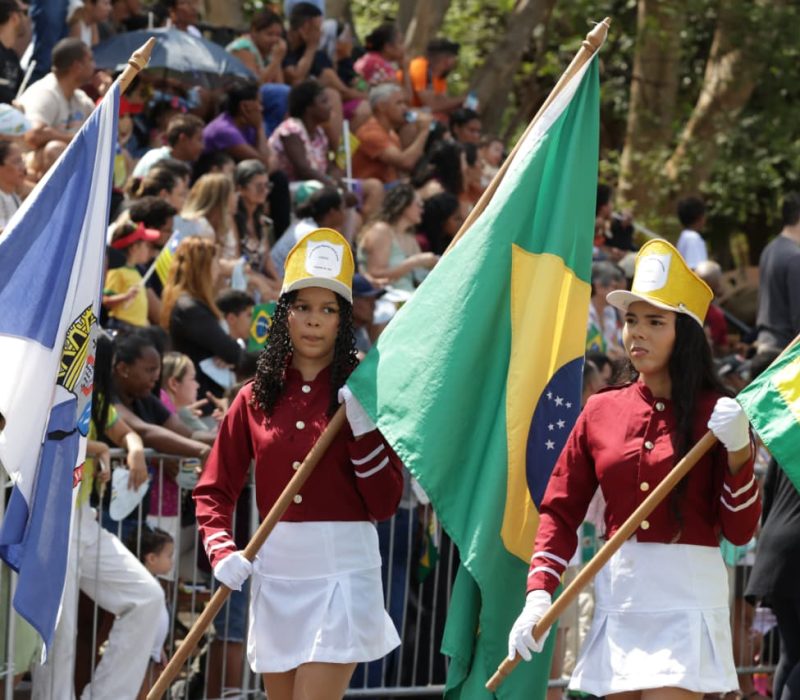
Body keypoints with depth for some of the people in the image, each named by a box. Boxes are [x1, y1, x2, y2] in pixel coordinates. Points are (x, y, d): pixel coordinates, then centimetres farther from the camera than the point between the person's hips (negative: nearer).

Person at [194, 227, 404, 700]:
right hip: (274, 571, 4)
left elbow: (385, 504, -6)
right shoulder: (256, 399, 7)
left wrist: (363, 427, -17)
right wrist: (222, 551, -9)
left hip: (342, 574, -4)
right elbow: (214, 490, 8)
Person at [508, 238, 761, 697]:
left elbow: (740, 531, -3)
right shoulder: (601, 411, 8)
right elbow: (561, 511, 10)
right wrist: (539, 594, -3)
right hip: (618, 594, 4)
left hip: (687, 596, -4)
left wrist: (739, 452, -17)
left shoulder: (714, 414, -1)